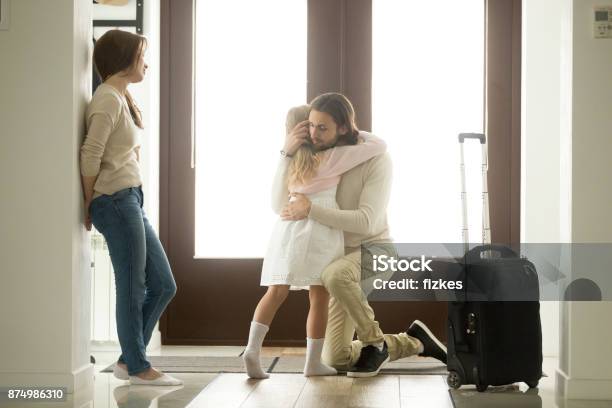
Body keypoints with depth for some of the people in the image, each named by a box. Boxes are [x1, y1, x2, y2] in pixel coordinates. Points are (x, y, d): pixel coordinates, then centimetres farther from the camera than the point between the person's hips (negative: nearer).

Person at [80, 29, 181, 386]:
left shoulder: (123, 98, 19)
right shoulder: (108, 99, -11)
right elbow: (91, 155, -17)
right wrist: (91, 205, -7)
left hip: (132, 201, 10)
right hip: (117, 202, -10)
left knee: (163, 285, 10)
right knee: (133, 288, -1)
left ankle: (129, 360, 18)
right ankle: (137, 367, 10)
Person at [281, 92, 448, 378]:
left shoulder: (377, 158, -19)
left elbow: (367, 222, -28)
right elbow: (280, 204, -3)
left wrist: (311, 210, -35)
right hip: (343, 261, 6)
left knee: (335, 275, -43)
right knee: (335, 359, -3)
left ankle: (374, 342, -17)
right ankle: (414, 341, 17)